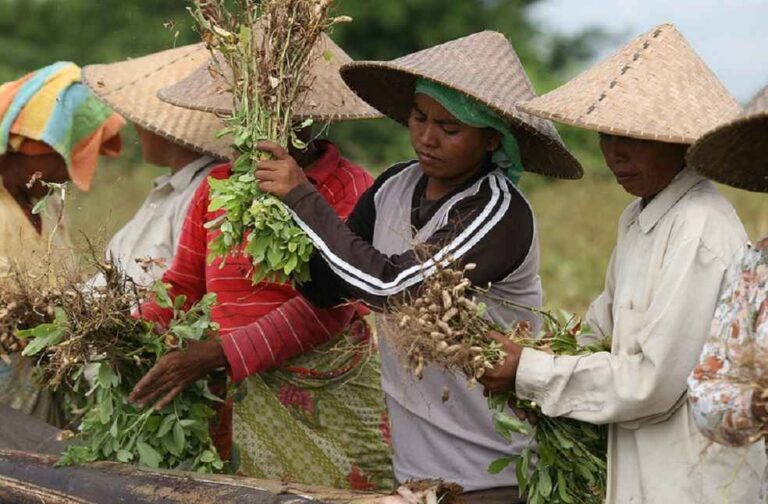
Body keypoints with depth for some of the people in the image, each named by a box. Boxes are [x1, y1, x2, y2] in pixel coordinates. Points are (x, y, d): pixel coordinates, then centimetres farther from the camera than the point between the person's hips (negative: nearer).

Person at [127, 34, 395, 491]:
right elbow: (182, 283, 17)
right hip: (246, 402, 4)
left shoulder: (348, 187, -7)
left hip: (331, 400, -4)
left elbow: (327, 306, -16)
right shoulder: (216, 188, 10)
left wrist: (215, 355, -21)